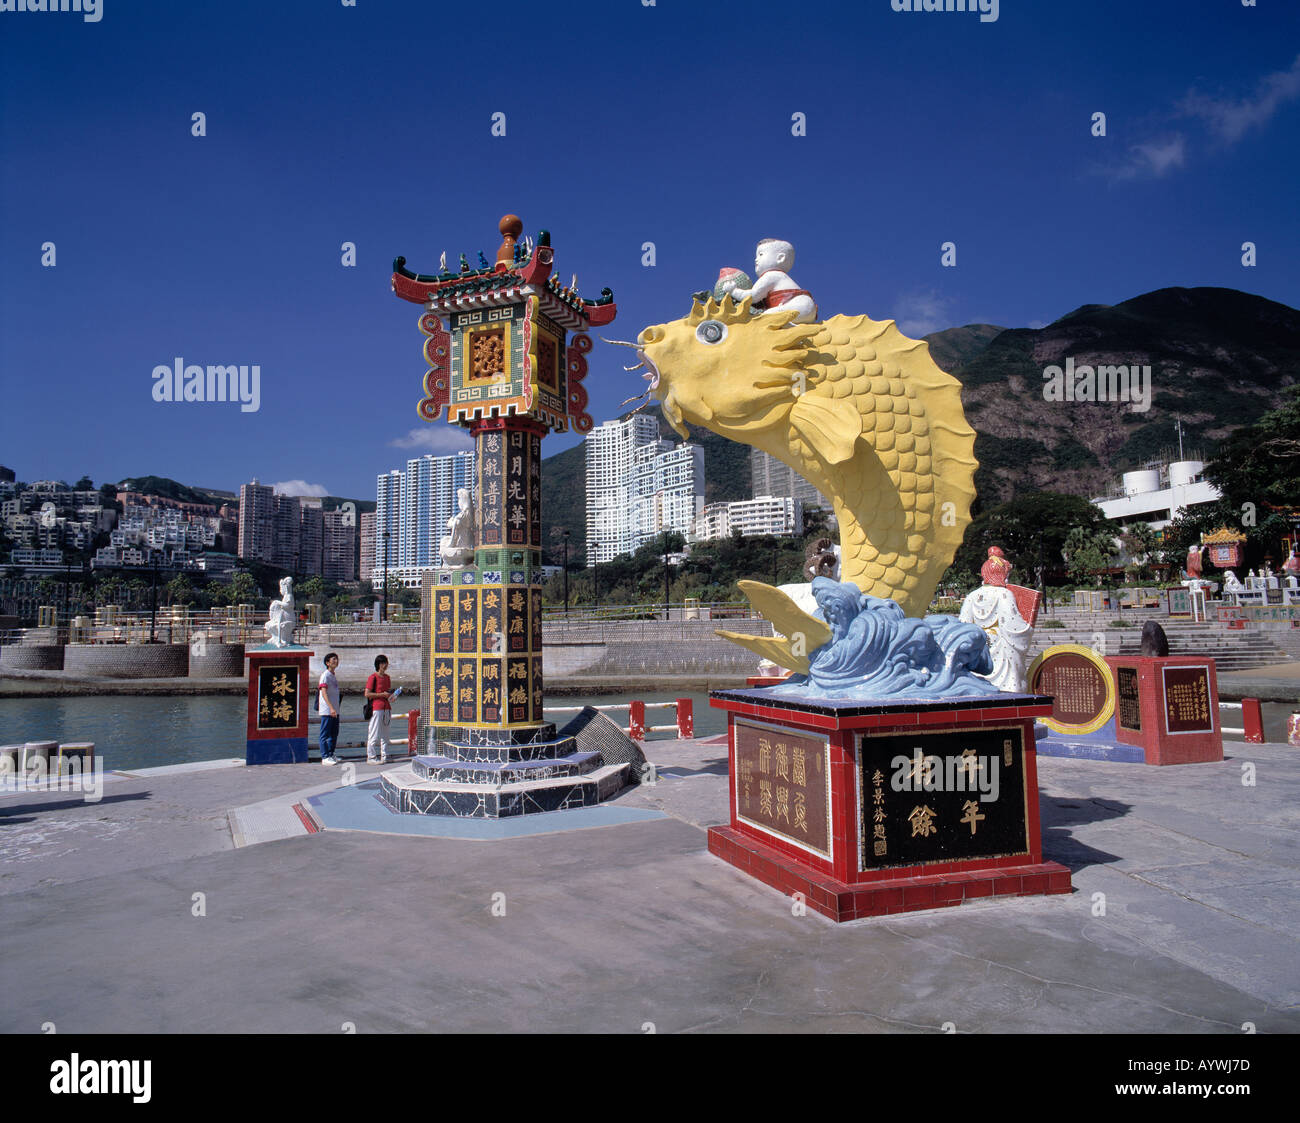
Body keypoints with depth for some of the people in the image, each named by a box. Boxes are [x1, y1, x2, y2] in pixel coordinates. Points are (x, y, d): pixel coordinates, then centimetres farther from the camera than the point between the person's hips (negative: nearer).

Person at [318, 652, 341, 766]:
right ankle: (325, 757, 1)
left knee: (334, 734, 13)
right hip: (327, 710, -9)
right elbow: (324, 692, -20)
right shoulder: (325, 675, -11)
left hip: (335, 710, 9)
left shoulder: (333, 675, 16)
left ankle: (331, 755, 21)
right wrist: (331, 708, -29)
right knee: (325, 734, -3)